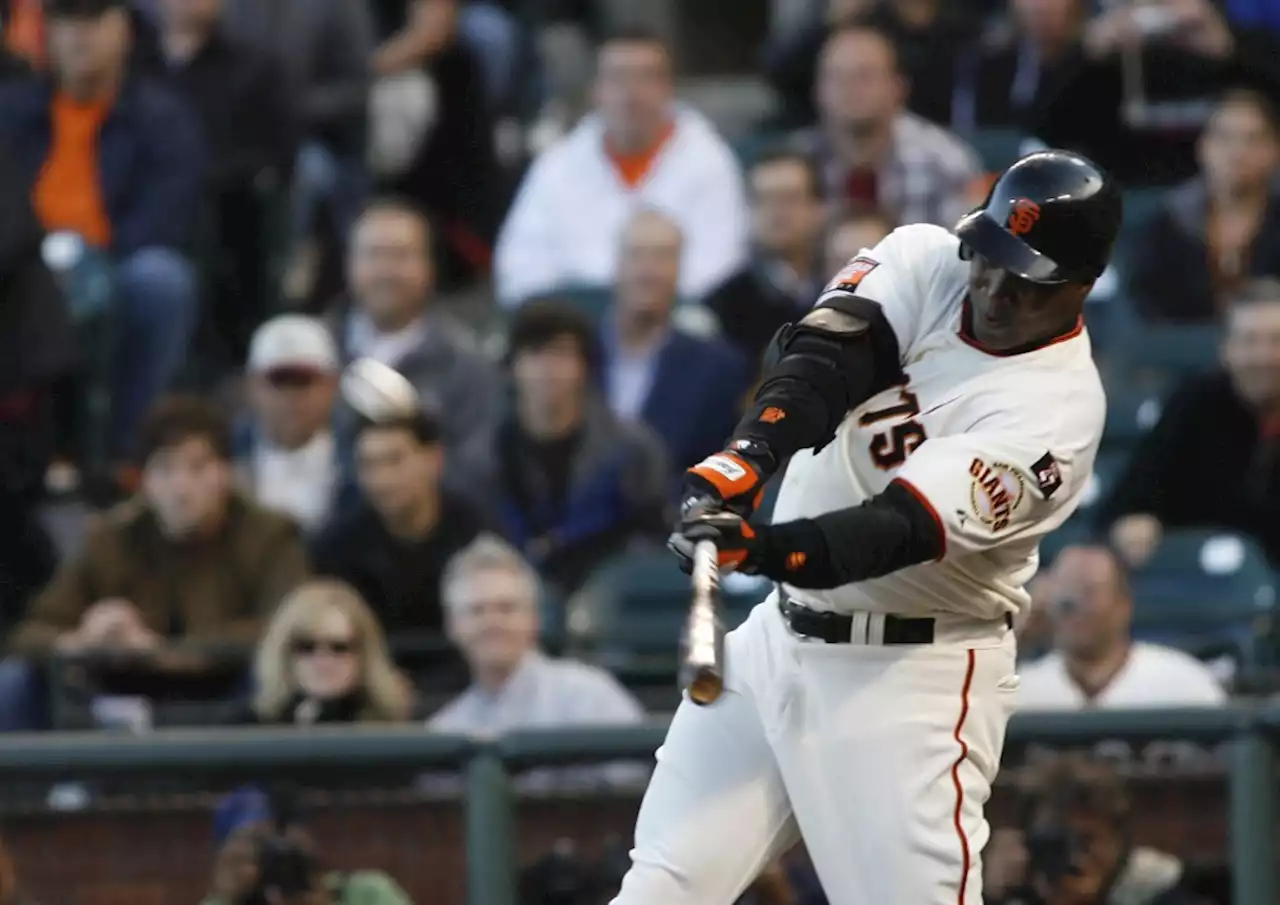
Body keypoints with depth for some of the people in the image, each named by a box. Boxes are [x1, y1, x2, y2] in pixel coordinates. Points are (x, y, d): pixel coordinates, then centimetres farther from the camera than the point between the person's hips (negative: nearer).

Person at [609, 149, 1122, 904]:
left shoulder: (1058, 410, -19)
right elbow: (824, 359, -19)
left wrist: (756, 547, -45)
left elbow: (896, 531, -29)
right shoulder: (926, 263, -2)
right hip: (780, 636, 6)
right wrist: (749, 456, -40)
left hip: (913, 678, -6)